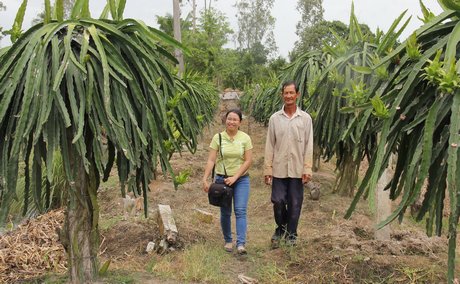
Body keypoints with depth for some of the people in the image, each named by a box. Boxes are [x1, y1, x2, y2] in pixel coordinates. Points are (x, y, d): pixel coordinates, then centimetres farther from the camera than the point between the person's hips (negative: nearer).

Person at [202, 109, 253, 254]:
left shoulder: (245, 138, -4)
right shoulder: (218, 137, -3)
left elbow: (248, 160, -6)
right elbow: (211, 160, -6)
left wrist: (235, 177, -13)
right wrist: (205, 179, -14)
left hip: (241, 179, -1)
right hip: (222, 178, 1)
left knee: (240, 211, -9)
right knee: (225, 212, 8)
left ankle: (241, 244, -8)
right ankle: (228, 241, 24)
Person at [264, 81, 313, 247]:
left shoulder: (305, 118, 0)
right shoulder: (274, 118, 1)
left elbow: (308, 146, -1)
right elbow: (269, 145, 2)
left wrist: (307, 169, -6)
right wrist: (267, 169, -2)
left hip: (297, 169, 0)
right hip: (279, 169, 0)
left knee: (295, 204, 7)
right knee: (278, 201, 1)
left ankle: (291, 234, 23)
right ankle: (280, 228, 27)